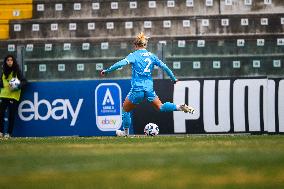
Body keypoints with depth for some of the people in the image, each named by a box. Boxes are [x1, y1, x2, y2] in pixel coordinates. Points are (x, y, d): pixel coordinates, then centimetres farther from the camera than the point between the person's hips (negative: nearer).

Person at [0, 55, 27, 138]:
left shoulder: (17, 72, -1)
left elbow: (24, 82, -4)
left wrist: (17, 87, -19)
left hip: (13, 96, -4)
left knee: (11, 115, -1)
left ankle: (9, 133, 6)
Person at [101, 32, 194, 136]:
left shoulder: (134, 55, -4)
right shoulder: (151, 56, 9)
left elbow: (122, 63, -18)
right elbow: (164, 67, 8)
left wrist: (107, 70, -15)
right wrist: (174, 79, 20)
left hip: (137, 88, -4)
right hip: (149, 88, 4)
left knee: (125, 109, 17)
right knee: (160, 107, 18)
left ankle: (125, 131, 21)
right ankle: (179, 107, -5)